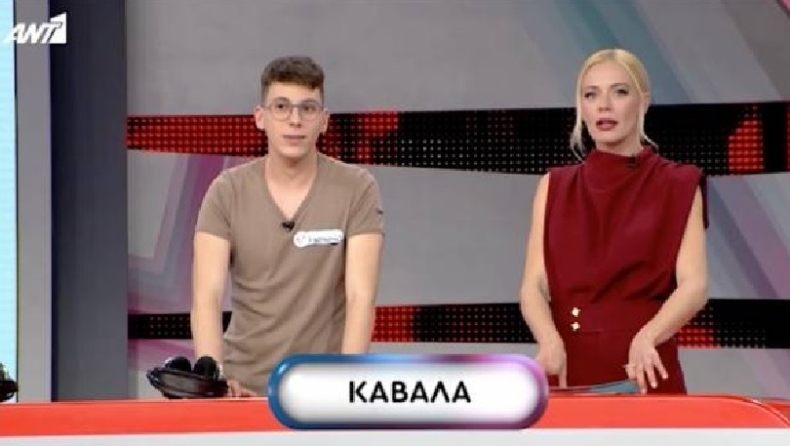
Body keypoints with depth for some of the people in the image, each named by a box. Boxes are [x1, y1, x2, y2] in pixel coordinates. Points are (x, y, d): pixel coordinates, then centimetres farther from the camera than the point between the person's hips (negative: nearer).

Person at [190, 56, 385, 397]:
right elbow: (207, 294, -11)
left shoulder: (357, 189, -5)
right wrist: (214, 377, -27)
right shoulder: (227, 191, -2)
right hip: (246, 389, 1)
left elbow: (360, 295, -12)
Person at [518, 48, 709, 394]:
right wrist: (550, 340, -21)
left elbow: (694, 285, -10)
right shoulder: (554, 187, 9)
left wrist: (646, 337, -28)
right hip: (569, 369, 2)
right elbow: (534, 285, -1)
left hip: (645, 370, -2)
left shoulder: (678, 186, 2)